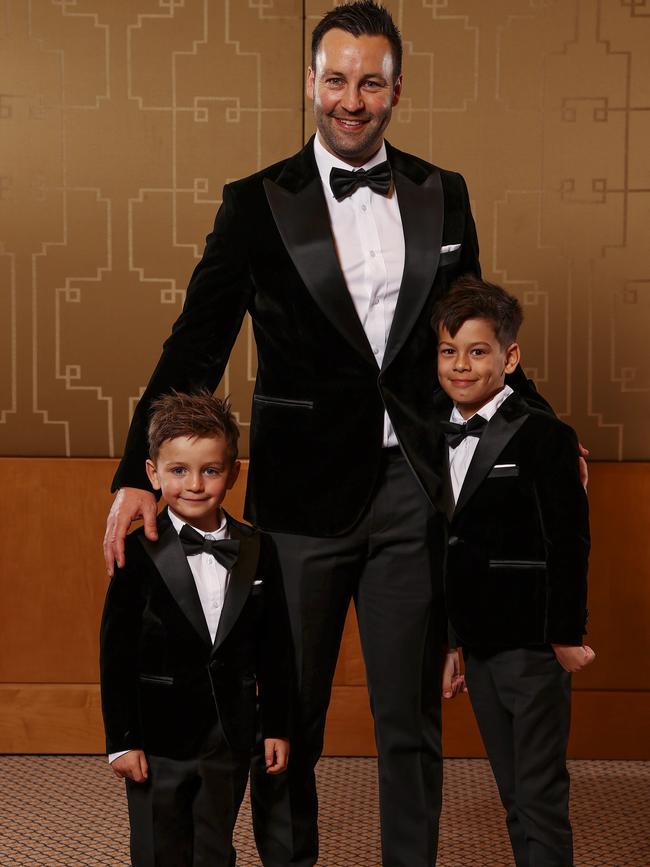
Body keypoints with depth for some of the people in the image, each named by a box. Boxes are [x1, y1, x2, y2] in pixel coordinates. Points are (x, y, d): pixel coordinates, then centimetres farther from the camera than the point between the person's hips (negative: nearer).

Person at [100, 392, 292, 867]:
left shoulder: (256, 550, 0)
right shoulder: (140, 552, -10)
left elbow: (275, 647, 6)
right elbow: (116, 653, -8)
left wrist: (278, 727, 6)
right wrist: (122, 739, -8)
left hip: (230, 740, 3)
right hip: (158, 739, -2)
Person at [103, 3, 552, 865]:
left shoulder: (443, 195, 8)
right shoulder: (257, 203, 0)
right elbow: (196, 346, -4)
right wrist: (138, 476, -13)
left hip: (415, 491, 2)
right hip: (303, 495, -1)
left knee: (412, 718, 11)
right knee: (289, 715, 12)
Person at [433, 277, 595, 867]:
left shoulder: (545, 437, -11)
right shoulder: (438, 440, 9)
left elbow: (569, 544, -12)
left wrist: (566, 635, -12)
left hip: (532, 646, -6)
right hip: (478, 645, 7)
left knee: (541, 799, -1)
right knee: (515, 798, 14)